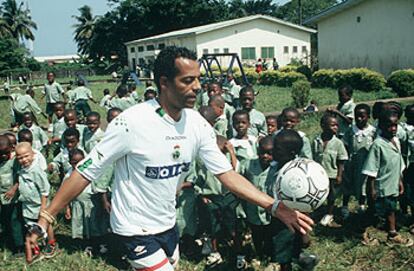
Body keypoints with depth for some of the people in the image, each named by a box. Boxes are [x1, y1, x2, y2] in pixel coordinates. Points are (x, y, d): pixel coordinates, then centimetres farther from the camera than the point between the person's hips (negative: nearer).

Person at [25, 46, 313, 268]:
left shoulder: (198, 124, -8)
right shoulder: (131, 122, -25)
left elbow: (227, 174, -7)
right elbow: (86, 172, -19)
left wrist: (274, 206, -15)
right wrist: (45, 221, -21)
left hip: (168, 224, 7)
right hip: (135, 228, -6)